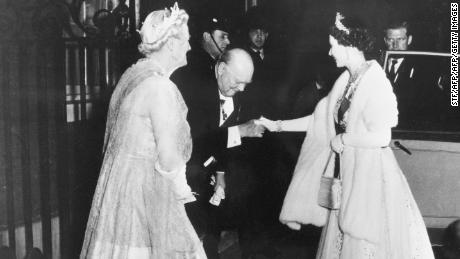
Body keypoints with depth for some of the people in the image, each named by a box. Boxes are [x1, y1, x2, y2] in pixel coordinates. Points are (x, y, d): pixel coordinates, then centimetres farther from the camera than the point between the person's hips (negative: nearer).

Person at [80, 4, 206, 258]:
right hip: (143, 188, -9)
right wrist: (182, 188, -3)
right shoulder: (160, 86, -19)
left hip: (119, 177, 9)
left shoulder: (132, 74, 8)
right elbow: (168, 155, -20)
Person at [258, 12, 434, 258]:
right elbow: (320, 119, 11)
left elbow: (381, 137, -23)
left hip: (370, 174, -7)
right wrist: (278, 125, 10)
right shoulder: (346, 80, 5)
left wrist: (342, 140, -12)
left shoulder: (375, 82, -18)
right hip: (346, 170, 7)